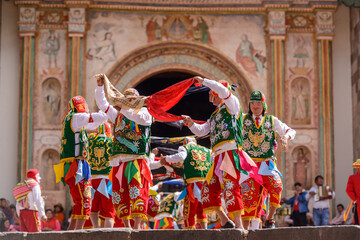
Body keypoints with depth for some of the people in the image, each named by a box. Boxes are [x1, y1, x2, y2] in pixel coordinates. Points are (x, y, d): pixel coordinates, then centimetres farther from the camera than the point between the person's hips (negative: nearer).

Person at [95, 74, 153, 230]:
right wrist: (100, 86, 8)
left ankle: (137, 225, -19)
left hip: (137, 159, -5)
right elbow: (102, 104, 21)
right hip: (119, 160, 5)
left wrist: (123, 109, -15)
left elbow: (141, 119, -11)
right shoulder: (117, 115, 26)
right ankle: (126, 225, 4)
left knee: (137, 191, -15)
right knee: (120, 193, 0)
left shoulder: (144, 111, 11)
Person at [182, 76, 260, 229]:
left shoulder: (232, 104, 4)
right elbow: (201, 131, 27)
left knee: (230, 188, -15)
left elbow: (223, 90, -16)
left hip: (230, 152, -9)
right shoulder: (215, 115, 27)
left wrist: (203, 81, -8)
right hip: (219, 156, 9)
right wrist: (191, 124, 7)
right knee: (209, 189, 6)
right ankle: (225, 221, 10)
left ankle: (238, 225, -15)